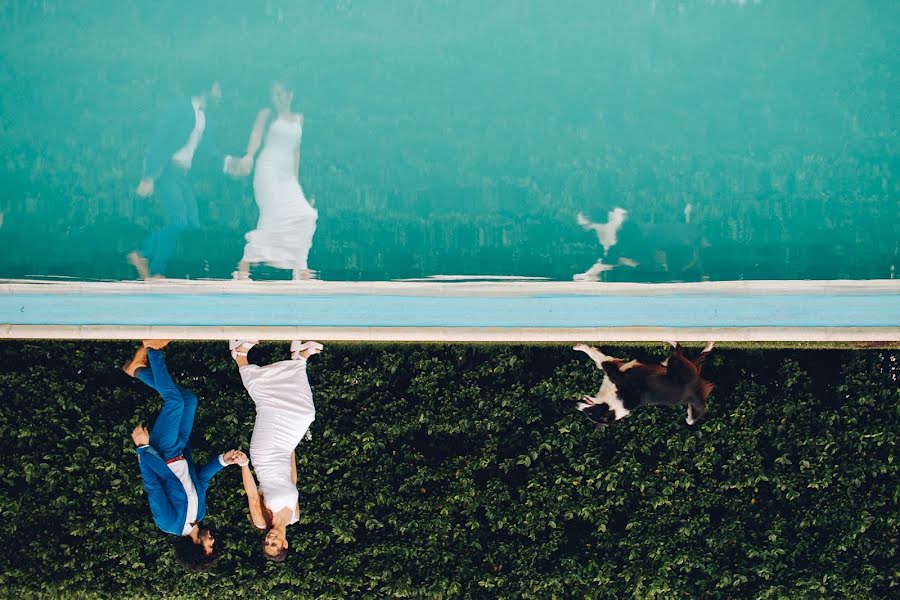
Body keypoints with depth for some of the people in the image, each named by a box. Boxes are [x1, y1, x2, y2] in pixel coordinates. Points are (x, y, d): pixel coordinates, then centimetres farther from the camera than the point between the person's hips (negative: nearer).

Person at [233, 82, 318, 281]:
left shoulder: (298, 118, 19)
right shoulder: (267, 114, 7)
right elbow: (256, 136, -7)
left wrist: (296, 178, 18)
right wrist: (249, 156, -27)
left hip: (287, 174, 6)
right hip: (269, 169, -6)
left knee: (305, 216, -6)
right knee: (273, 216, -20)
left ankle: (299, 267, 1)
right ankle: (244, 266, -21)